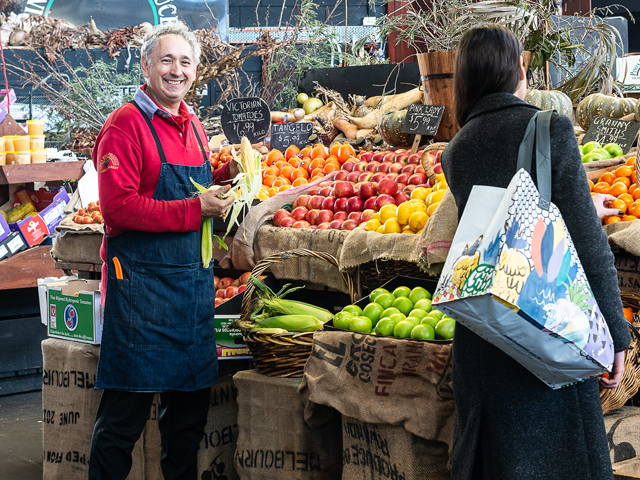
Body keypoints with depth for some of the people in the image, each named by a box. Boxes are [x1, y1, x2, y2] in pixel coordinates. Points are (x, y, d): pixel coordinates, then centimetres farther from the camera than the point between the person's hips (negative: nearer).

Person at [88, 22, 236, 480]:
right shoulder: (126, 124, -9)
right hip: (142, 278, -7)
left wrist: (225, 177, 5)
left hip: (194, 280, 8)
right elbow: (118, 205, -18)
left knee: (190, 400, 15)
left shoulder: (194, 127, 14)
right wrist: (194, 209, -20)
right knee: (126, 408, -2)